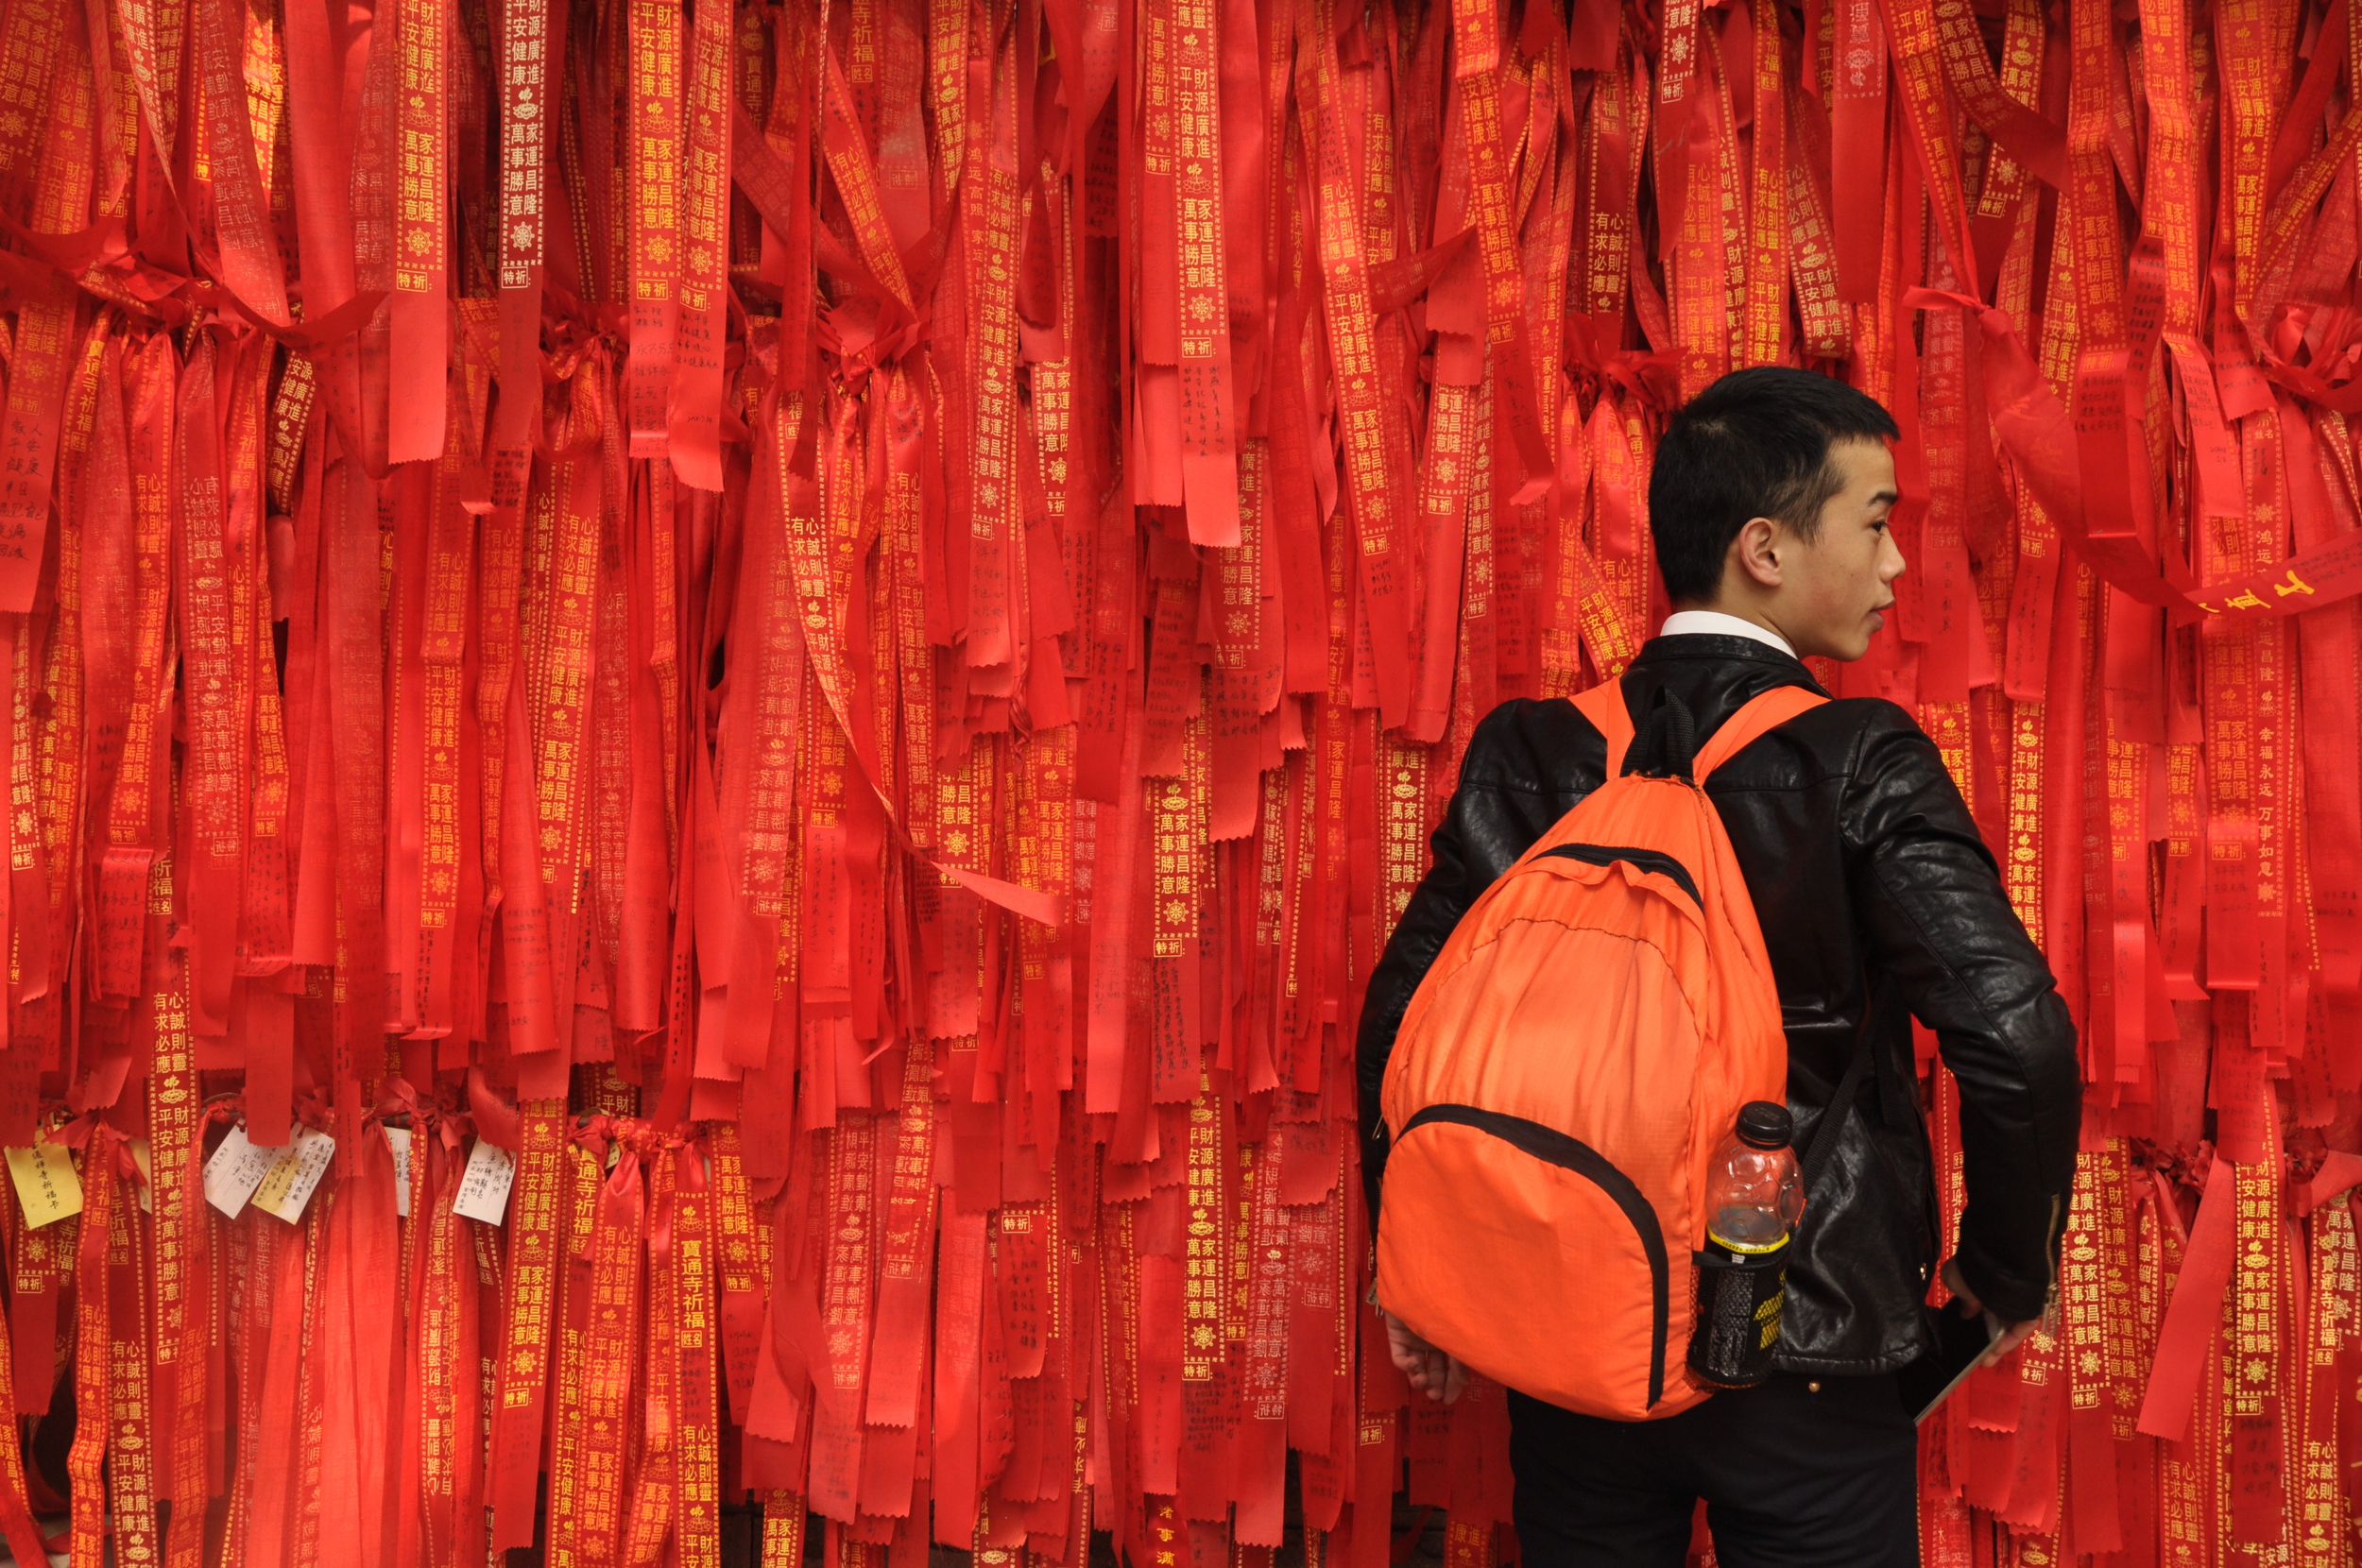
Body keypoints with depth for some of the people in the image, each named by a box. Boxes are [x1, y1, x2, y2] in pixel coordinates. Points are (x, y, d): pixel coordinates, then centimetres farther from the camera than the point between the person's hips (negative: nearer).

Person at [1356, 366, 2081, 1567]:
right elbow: (2016, 1038, -20)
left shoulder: (1535, 750, -3)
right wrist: (2009, 1274, -3)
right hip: (1806, 1367, -3)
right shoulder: (1861, 760, -13)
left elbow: (1402, 1015, -2)